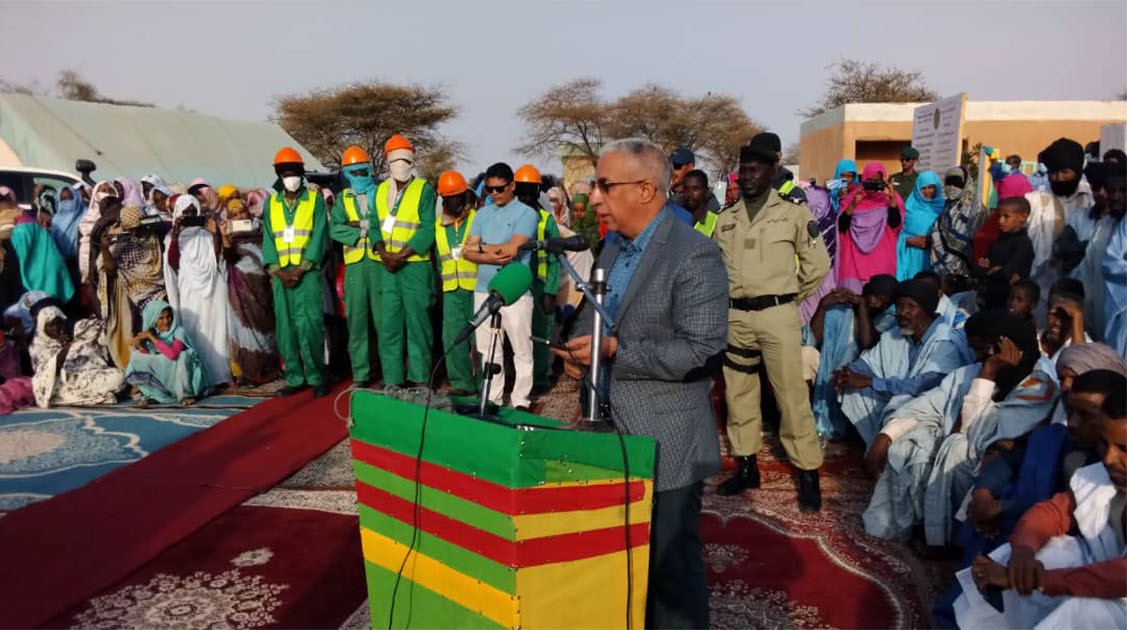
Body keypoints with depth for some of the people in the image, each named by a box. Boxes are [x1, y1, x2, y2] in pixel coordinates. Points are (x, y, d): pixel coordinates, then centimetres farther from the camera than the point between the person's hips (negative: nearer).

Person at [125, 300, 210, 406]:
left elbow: (172, 354, -33)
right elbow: (148, 358, -4)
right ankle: (153, 395, -4)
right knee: (137, 356, -11)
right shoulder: (149, 332, 0)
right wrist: (140, 344, -20)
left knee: (183, 356, -32)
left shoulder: (178, 331, -15)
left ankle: (185, 394, -18)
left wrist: (152, 338, -27)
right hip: (162, 377, 4)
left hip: (179, 373, -4)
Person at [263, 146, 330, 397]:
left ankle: (317, 377, -2)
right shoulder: (271, 203, 14)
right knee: (285, 326, 3)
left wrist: (301, 269, -11)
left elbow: (319, 237, -2)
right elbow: (268, 239, 8)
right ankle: (294, 378, 10)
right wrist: (278, 271, -6)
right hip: (280, 274, 4)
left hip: (307, 272, -3)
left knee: (309, 325, -11)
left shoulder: (315, 199, 5)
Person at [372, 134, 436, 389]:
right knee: (387, 324, 5)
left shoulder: (424, 189, -2)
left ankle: (420, 379, 7)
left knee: (417, 322, -1)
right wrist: (383, 253, -6)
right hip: (386, 266, 5)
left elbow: (427, 230, -9)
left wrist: (401, 256, -15)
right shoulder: (381, 190, 14)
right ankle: (392, 379, 12)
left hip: (415, 265, -5)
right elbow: (376, 225, 13)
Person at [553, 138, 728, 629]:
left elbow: (700, 351, -23)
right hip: (613, 433, 8)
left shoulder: (694, 256, -17)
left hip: (666, 443, -8)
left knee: (672, 565, 7)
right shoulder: (613, 249, 11)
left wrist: (615, 349, -24)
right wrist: (577, 347, -2)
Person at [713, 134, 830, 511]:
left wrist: (791, 297, 7)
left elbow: (818, 265, 3)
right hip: (735, 315, 5)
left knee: (792, 394, -3)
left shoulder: (793, 214, 0)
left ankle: (808, 473, 7)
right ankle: (746, 466, 22)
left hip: (778, 315, -4)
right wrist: (729, 298, 11)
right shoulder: (726, 219, 10)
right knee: (738, 392, 10)